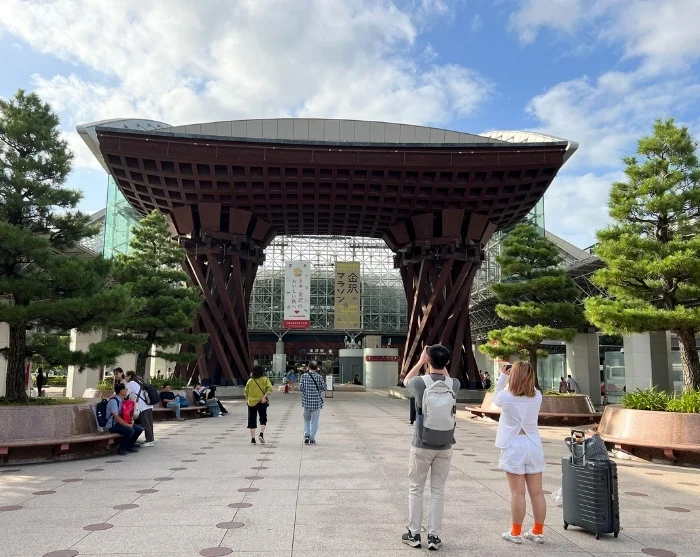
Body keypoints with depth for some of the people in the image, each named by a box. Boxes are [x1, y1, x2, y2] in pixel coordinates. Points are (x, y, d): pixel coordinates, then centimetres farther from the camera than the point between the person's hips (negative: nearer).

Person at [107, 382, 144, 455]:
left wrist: (132, 420, -4)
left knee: (139, 429, -4)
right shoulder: (113, 401, -19)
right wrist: (128, 425, -26)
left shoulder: (123, 400, 8)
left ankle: (129, 447, 12)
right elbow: (116, 417, -26)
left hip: (121, 423, 9)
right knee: (130, 430, -31)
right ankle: (121, 449, -12)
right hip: (113, 425, -9)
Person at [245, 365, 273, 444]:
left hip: (251, 402, 1)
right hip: (261, 402, -1)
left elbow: (246, 392, 10)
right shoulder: (265, 380, 0)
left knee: (252, 420, 6)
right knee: (263, 419, 12)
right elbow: (270, 389, -15)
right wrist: (265, 396, -16)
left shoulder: (250, 381, 4)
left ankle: (253, 438, 4)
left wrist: (247, 400, 24)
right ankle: (261, 434, -8)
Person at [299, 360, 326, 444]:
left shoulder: (304, 376, -4)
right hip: (316, 401, -2)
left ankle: (306, 436, 5)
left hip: (306, 401, 2)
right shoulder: (319, 377, -9)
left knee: (306, 419, 18)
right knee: (314, 421, 7)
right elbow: (324, 388, -1)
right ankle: (312, 439, 10)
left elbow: (300, 388, -5)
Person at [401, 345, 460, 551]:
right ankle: (434, 536, 13)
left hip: (422, 445, -2)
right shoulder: (454, 384, -6)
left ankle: (414, 534, 17)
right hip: (445, 446, 2)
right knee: (438, 491, 10)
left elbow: (406, 381, 12)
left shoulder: (420, 383, -13)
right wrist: (441, 362, 16)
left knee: (416, 489, 11)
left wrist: (420, 361, 15)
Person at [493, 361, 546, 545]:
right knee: (537, 492, 9)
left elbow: (495, 399, 10)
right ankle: (538, 532, 20)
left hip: (514, 446, -3)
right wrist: (522, 373, 9)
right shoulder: (537, 396, -2)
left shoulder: (505, 396, -11)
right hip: (533, 445, 4)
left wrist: (503, 377, 10)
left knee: (518, 492, 2)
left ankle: (515, 533, 11)